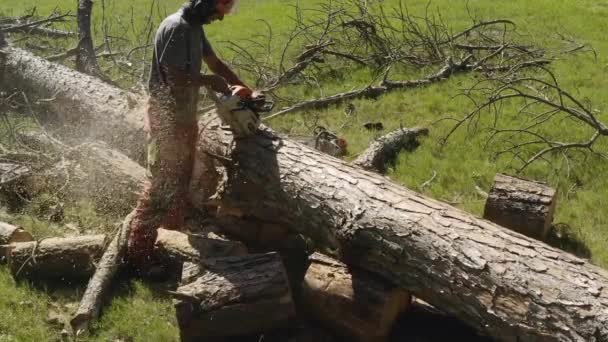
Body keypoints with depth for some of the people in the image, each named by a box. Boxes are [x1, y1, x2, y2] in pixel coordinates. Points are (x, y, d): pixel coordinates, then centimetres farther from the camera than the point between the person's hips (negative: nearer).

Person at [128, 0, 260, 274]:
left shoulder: (195, 28, 9)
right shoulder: (176, 28, -20)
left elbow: (216, 63, 19)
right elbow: (175, 79, -24)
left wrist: (247, 91, 13)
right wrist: (209, 81, -9)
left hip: (185, 117, 10)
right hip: (167, 118, -10)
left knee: (180, 182, 17)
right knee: (160, 185, -7)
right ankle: (138, 256, -1)